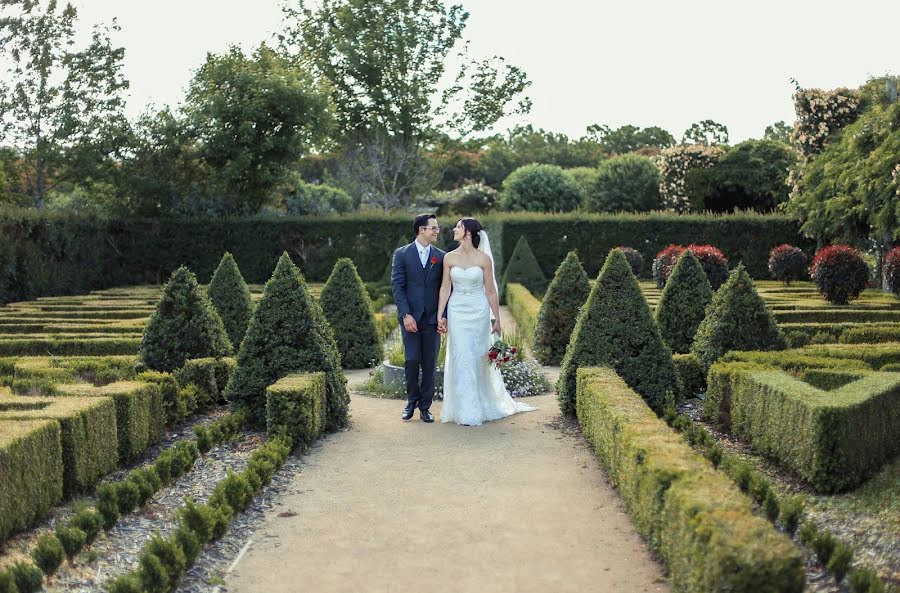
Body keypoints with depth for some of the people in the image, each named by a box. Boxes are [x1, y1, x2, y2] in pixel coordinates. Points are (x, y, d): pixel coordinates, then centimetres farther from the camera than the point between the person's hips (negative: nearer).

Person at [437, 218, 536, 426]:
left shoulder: (484, 259, -5)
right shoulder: (449, 258, 1)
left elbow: (491, 291, -1)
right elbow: (445, 288, 2)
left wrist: (497, 320, 0)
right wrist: (440, 315, -5)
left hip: (479, 312, -2)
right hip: (457, 311, 2)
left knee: (478, 359, 5)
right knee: (460, 359, -1)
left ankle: (484, 406, 19)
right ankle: (466, 411, 6)